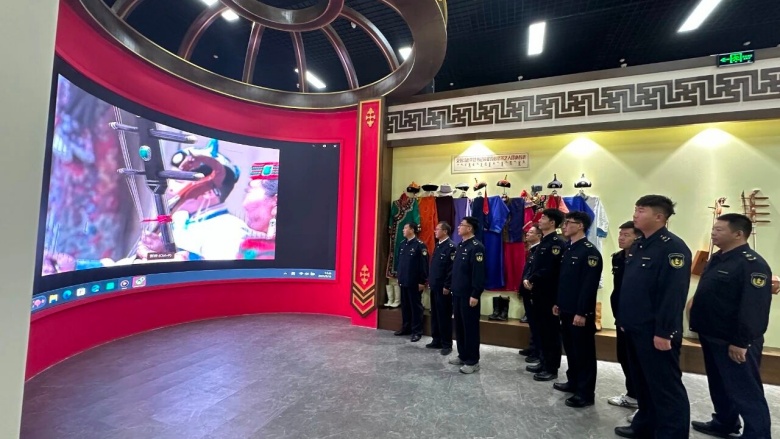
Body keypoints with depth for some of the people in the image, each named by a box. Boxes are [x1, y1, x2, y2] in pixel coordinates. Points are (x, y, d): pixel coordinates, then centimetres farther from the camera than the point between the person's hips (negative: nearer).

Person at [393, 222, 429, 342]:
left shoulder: (420, 245, -13)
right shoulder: (403, 244, 10)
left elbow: (424, 265, -14)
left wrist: (422, 281, -14)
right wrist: (399, 277, 15)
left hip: (414, 282, -7)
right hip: (403, 281, 7)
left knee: (416, 306, 4)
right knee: (404, 305, 15)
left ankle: (417, 331, 14)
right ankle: (405, 327, 29)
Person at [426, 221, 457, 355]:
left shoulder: (451, 246, -14)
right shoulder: (438, 245, 13)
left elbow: (452, 269, -18)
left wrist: (447, 286, -18)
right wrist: (429, 280, 14)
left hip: (443, 287, -8)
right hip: (434, 286, 9)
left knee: (444, 316, 2)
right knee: (434, 314, 14)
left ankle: (447, 344, 14)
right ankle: (436, 341, 26)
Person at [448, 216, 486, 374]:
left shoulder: (476, 247, -14)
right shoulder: (460, 245, 13)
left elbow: (479, 273, -19)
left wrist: (475, 295, -20)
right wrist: (451, 286, 15)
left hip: (469, 295, -9)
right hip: (457, 293, 9)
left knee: (470, 327, 1)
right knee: (459, 326, 15)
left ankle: (473, 361, 13)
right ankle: (462, 356, 29)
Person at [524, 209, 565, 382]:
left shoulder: (557, 243, -14)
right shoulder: (543, 242, 15)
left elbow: (550, 270, -23)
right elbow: (533, 264, 14)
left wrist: (532, 280, -13)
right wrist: (527, 278, -3)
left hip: (550, 295, -9)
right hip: (539, 293, 9)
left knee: (551, 331, 2)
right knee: (542, 329, 16)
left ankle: (552, 369, 13)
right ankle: (544, 363, 28)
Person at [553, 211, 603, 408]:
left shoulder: (590, 251, -16)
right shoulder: (568, 249, 11)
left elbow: (589, 285, -20)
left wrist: (582, 312, -21)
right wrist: (558, 303, 15)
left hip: (580, 313, -8)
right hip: (566, 310, 9)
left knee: (584, 352, 4)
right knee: (570, 348, 19)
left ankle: (586, 393, 15)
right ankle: (573, 382, 34)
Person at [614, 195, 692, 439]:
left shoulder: (673, 248, -16)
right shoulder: (638, 246, 12)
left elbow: (673, 294, -21)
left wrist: (664, 332, -22)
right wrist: (624, 319, 17)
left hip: (655, 333, -9)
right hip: (634, 328, 9)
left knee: (666, 387, 4)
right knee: (643, 382, 21)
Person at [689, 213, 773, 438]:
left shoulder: (752, 264, -17)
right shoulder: (717, 259, 10)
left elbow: (754, 308, -22)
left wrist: (741, 342, -22)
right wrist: (699, 327, 17)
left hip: (734, 343, -9)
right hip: (712, 337, 9)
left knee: (746, 391, 4)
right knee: (719, 385, 21)